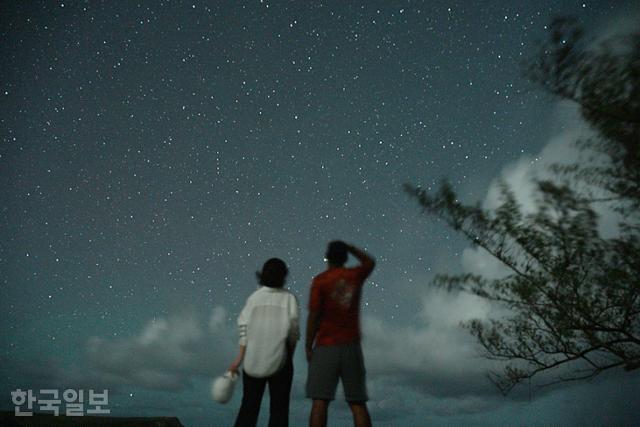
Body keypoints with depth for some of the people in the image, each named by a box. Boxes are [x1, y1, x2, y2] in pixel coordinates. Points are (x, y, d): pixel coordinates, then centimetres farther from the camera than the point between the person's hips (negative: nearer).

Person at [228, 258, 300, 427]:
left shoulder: (254, 297, 3)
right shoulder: (289, 297, -1)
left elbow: (245, 328, -3)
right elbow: (293, 330, -6)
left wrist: (239, 358, -3)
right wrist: (290, 356, 6)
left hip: (253, 357, 2)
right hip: (279, 357, -2)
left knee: (249, 405, 10)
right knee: (279, 406, 6)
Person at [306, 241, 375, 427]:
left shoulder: (320, 280, -4)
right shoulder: (355, 276, 7)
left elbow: (314, 316, -10)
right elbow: (370, 262, 30)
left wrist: (308, 346, -3)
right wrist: (346, 246, 24)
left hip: (326, 347, -3)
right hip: (352, 346, 4)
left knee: (320, 401, -5)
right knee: (357, 403, 5)